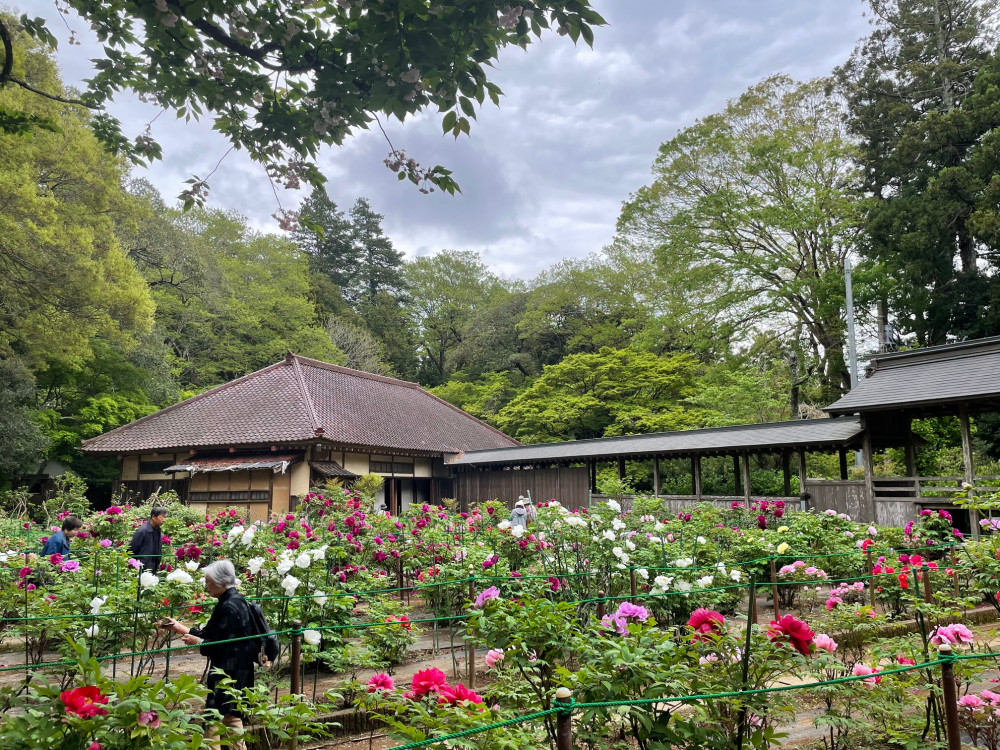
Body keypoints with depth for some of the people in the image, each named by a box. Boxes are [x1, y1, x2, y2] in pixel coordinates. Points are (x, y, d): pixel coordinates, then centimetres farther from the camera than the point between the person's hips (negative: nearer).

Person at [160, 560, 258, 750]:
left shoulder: (229, 607, -20)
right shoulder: (232, 601, 12)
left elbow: (223, 646, -22)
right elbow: (209, 633, 15)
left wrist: (197, 642, -10)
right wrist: (177, 626, 14)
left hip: (229, 674, -10)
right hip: (231, 672, 10)